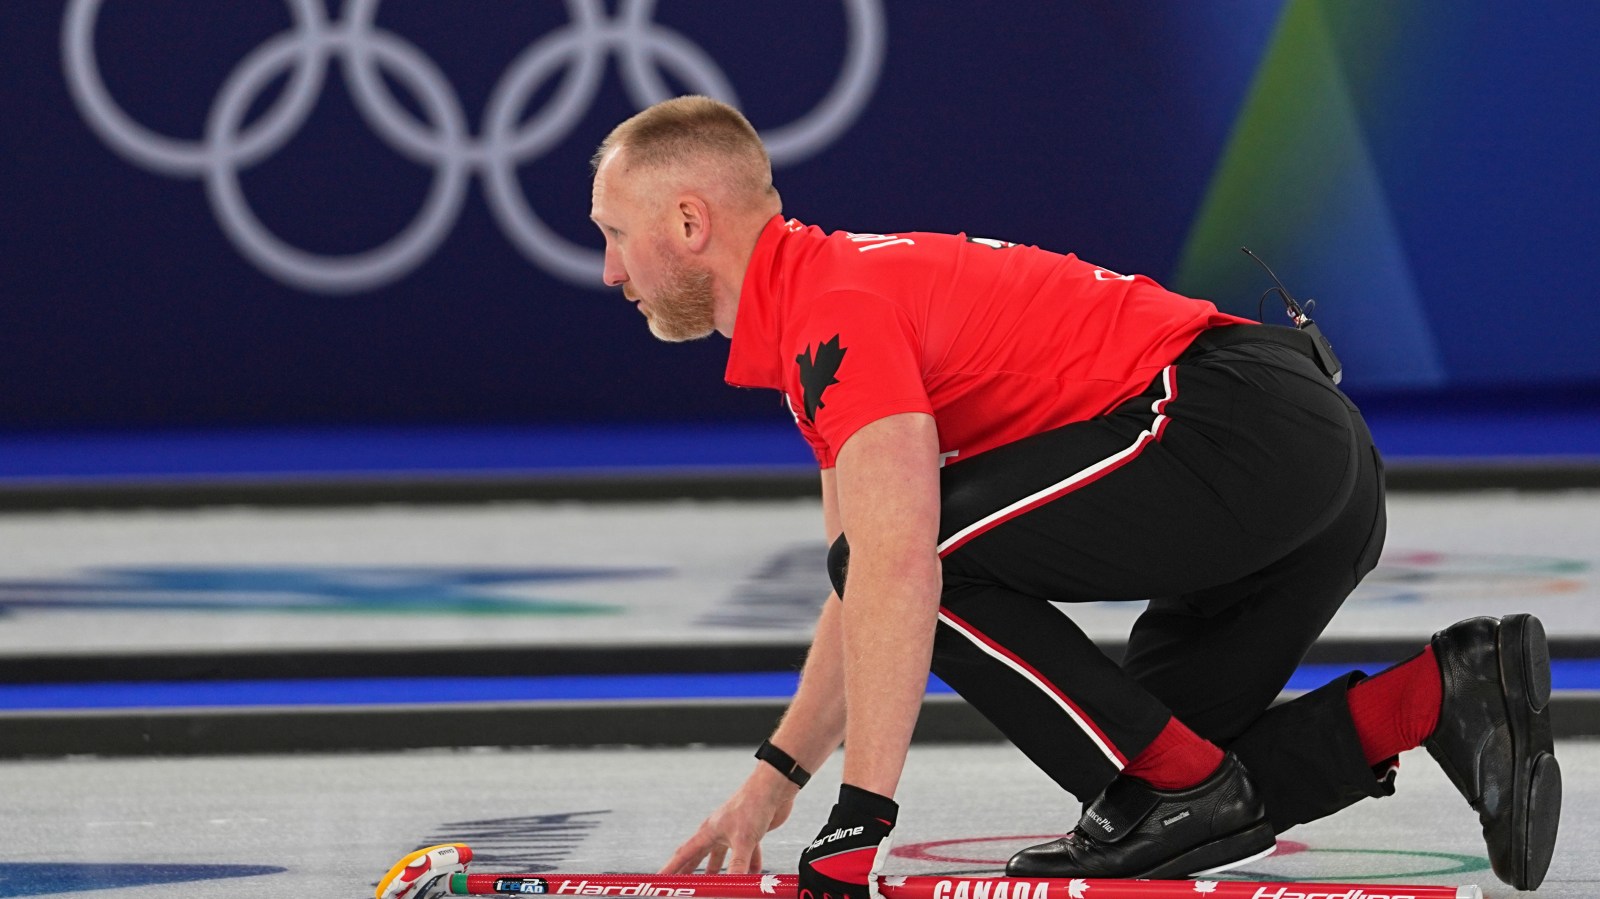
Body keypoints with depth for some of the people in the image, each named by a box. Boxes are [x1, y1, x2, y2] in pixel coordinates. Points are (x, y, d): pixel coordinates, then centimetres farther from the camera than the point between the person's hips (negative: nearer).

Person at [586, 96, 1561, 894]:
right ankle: (1443, 692, 3)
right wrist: (775, 780, 26)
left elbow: (896, 567, -25)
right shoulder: (826, 293, 21)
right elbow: (868, 597, 29)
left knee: (927, 548, -13)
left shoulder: (835, 306, -12)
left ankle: (1177, 787, -9)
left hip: (1231, 419, -11)